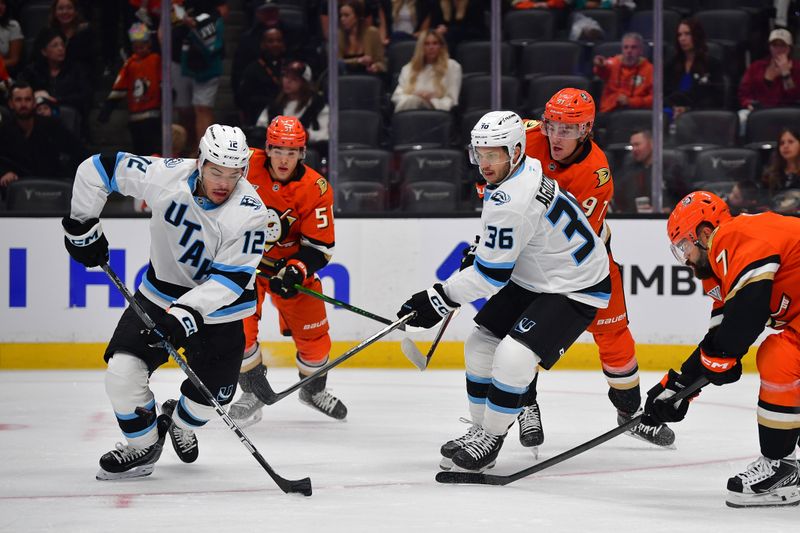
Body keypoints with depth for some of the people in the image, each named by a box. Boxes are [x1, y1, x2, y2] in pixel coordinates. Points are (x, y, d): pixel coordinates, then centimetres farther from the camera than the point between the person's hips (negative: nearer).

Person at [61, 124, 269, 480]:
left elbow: (231, 278, -25)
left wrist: (188, 312, -36)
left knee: (206, 396, 0)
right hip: (160, 295, 1)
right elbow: (96, 169, -9)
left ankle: (179, 422, 38)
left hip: (218, 310, -1)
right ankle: (143, 446, 8)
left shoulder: (249, 213, -24)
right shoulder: (164, 176, -20)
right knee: (123, 370, -15)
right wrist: (82, 226, -6)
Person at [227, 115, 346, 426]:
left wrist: (296, 270, -32)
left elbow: (320, 246, -16)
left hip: (290, 261, 1)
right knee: (238, 324, -16)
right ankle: (254, 392, 5)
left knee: (312, 330, 2)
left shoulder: (315, 189, -19)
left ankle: (314, 389, 31)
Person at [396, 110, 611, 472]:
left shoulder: (511, 202, -31)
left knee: (513, 357, -23)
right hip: (531, 278, 11)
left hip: (573, 290, -11)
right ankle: (480, 430, 23)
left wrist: (439, 300, -17)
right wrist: (482, 248, 22)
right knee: (480, 346, 10)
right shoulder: (527, 168, -1)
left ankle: (490, 439, -5)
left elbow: (491, 275, -24)